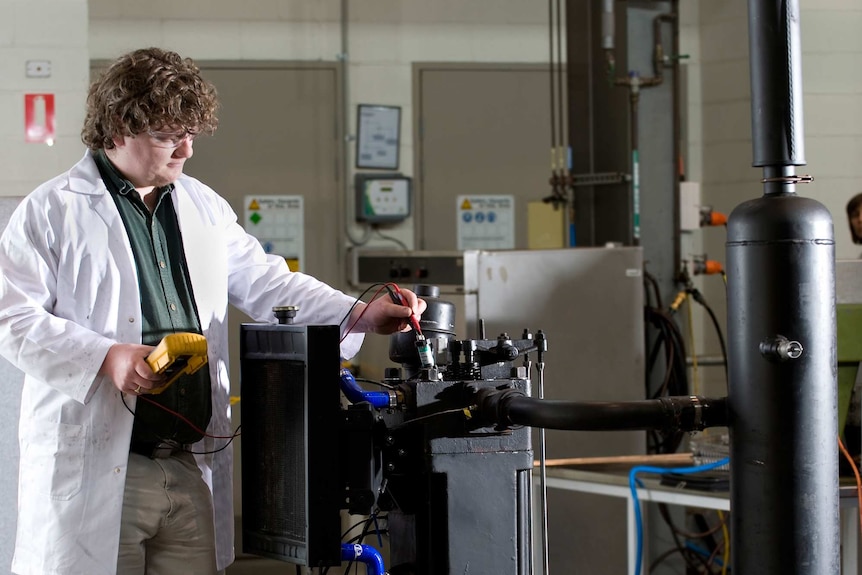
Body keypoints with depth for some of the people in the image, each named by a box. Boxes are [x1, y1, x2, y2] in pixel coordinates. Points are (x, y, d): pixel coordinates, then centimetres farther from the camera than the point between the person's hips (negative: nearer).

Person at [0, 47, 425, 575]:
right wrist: (106, 357, -19)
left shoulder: (205, 208, 17)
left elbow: (265, 283, 18)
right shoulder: (52, 211, -2)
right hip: (95, 468, -5)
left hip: (194, 467, 5)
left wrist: (359, 315, 4)